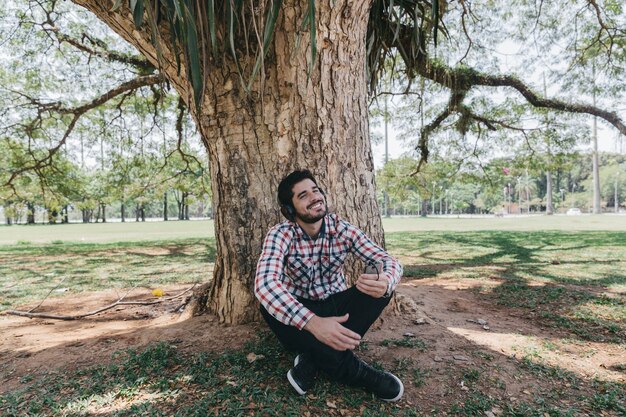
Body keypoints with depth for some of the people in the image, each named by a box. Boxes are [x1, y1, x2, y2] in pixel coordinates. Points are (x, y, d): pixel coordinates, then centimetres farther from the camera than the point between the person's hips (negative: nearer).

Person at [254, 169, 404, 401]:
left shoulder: (342, 229, -9)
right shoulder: (280, 235, -17)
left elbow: (388, 261, -13)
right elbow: (265, 283, -34)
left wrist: (385, 281, -40)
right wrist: (312, 322, -48)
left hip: (336, 307, 2)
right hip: (300, 313, -1)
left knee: (380, 286, -24)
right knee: (269, 305, -34)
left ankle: (312, 360, -25)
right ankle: (354, 371, -25)